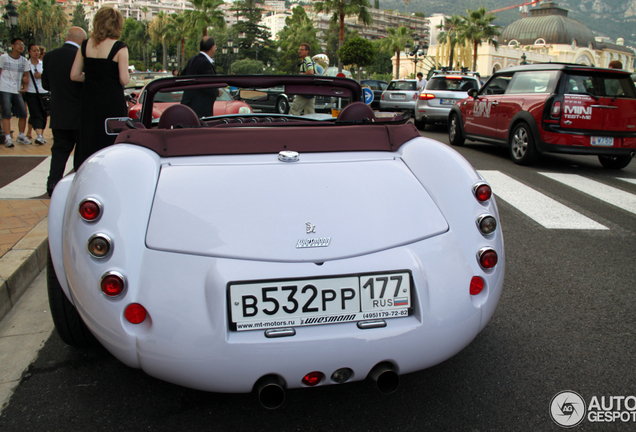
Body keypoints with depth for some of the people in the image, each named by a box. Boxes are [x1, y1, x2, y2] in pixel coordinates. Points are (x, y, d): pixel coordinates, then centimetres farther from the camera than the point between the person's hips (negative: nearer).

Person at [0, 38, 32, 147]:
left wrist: (25, 79, -5)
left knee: (23, 114, 1)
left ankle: (21, 136, 18)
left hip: (17, 91, 4)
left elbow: (25, 76, 18)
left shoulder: (24, 61, 12)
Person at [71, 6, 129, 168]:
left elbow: (74, 75, 5)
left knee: (87, 143, 12)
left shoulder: (85, 45, 6)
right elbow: (124, 80, -13)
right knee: (111, 144, 3)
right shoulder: (119, 47, -9)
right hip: (112, 102, -5)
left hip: (89, 101, 5)